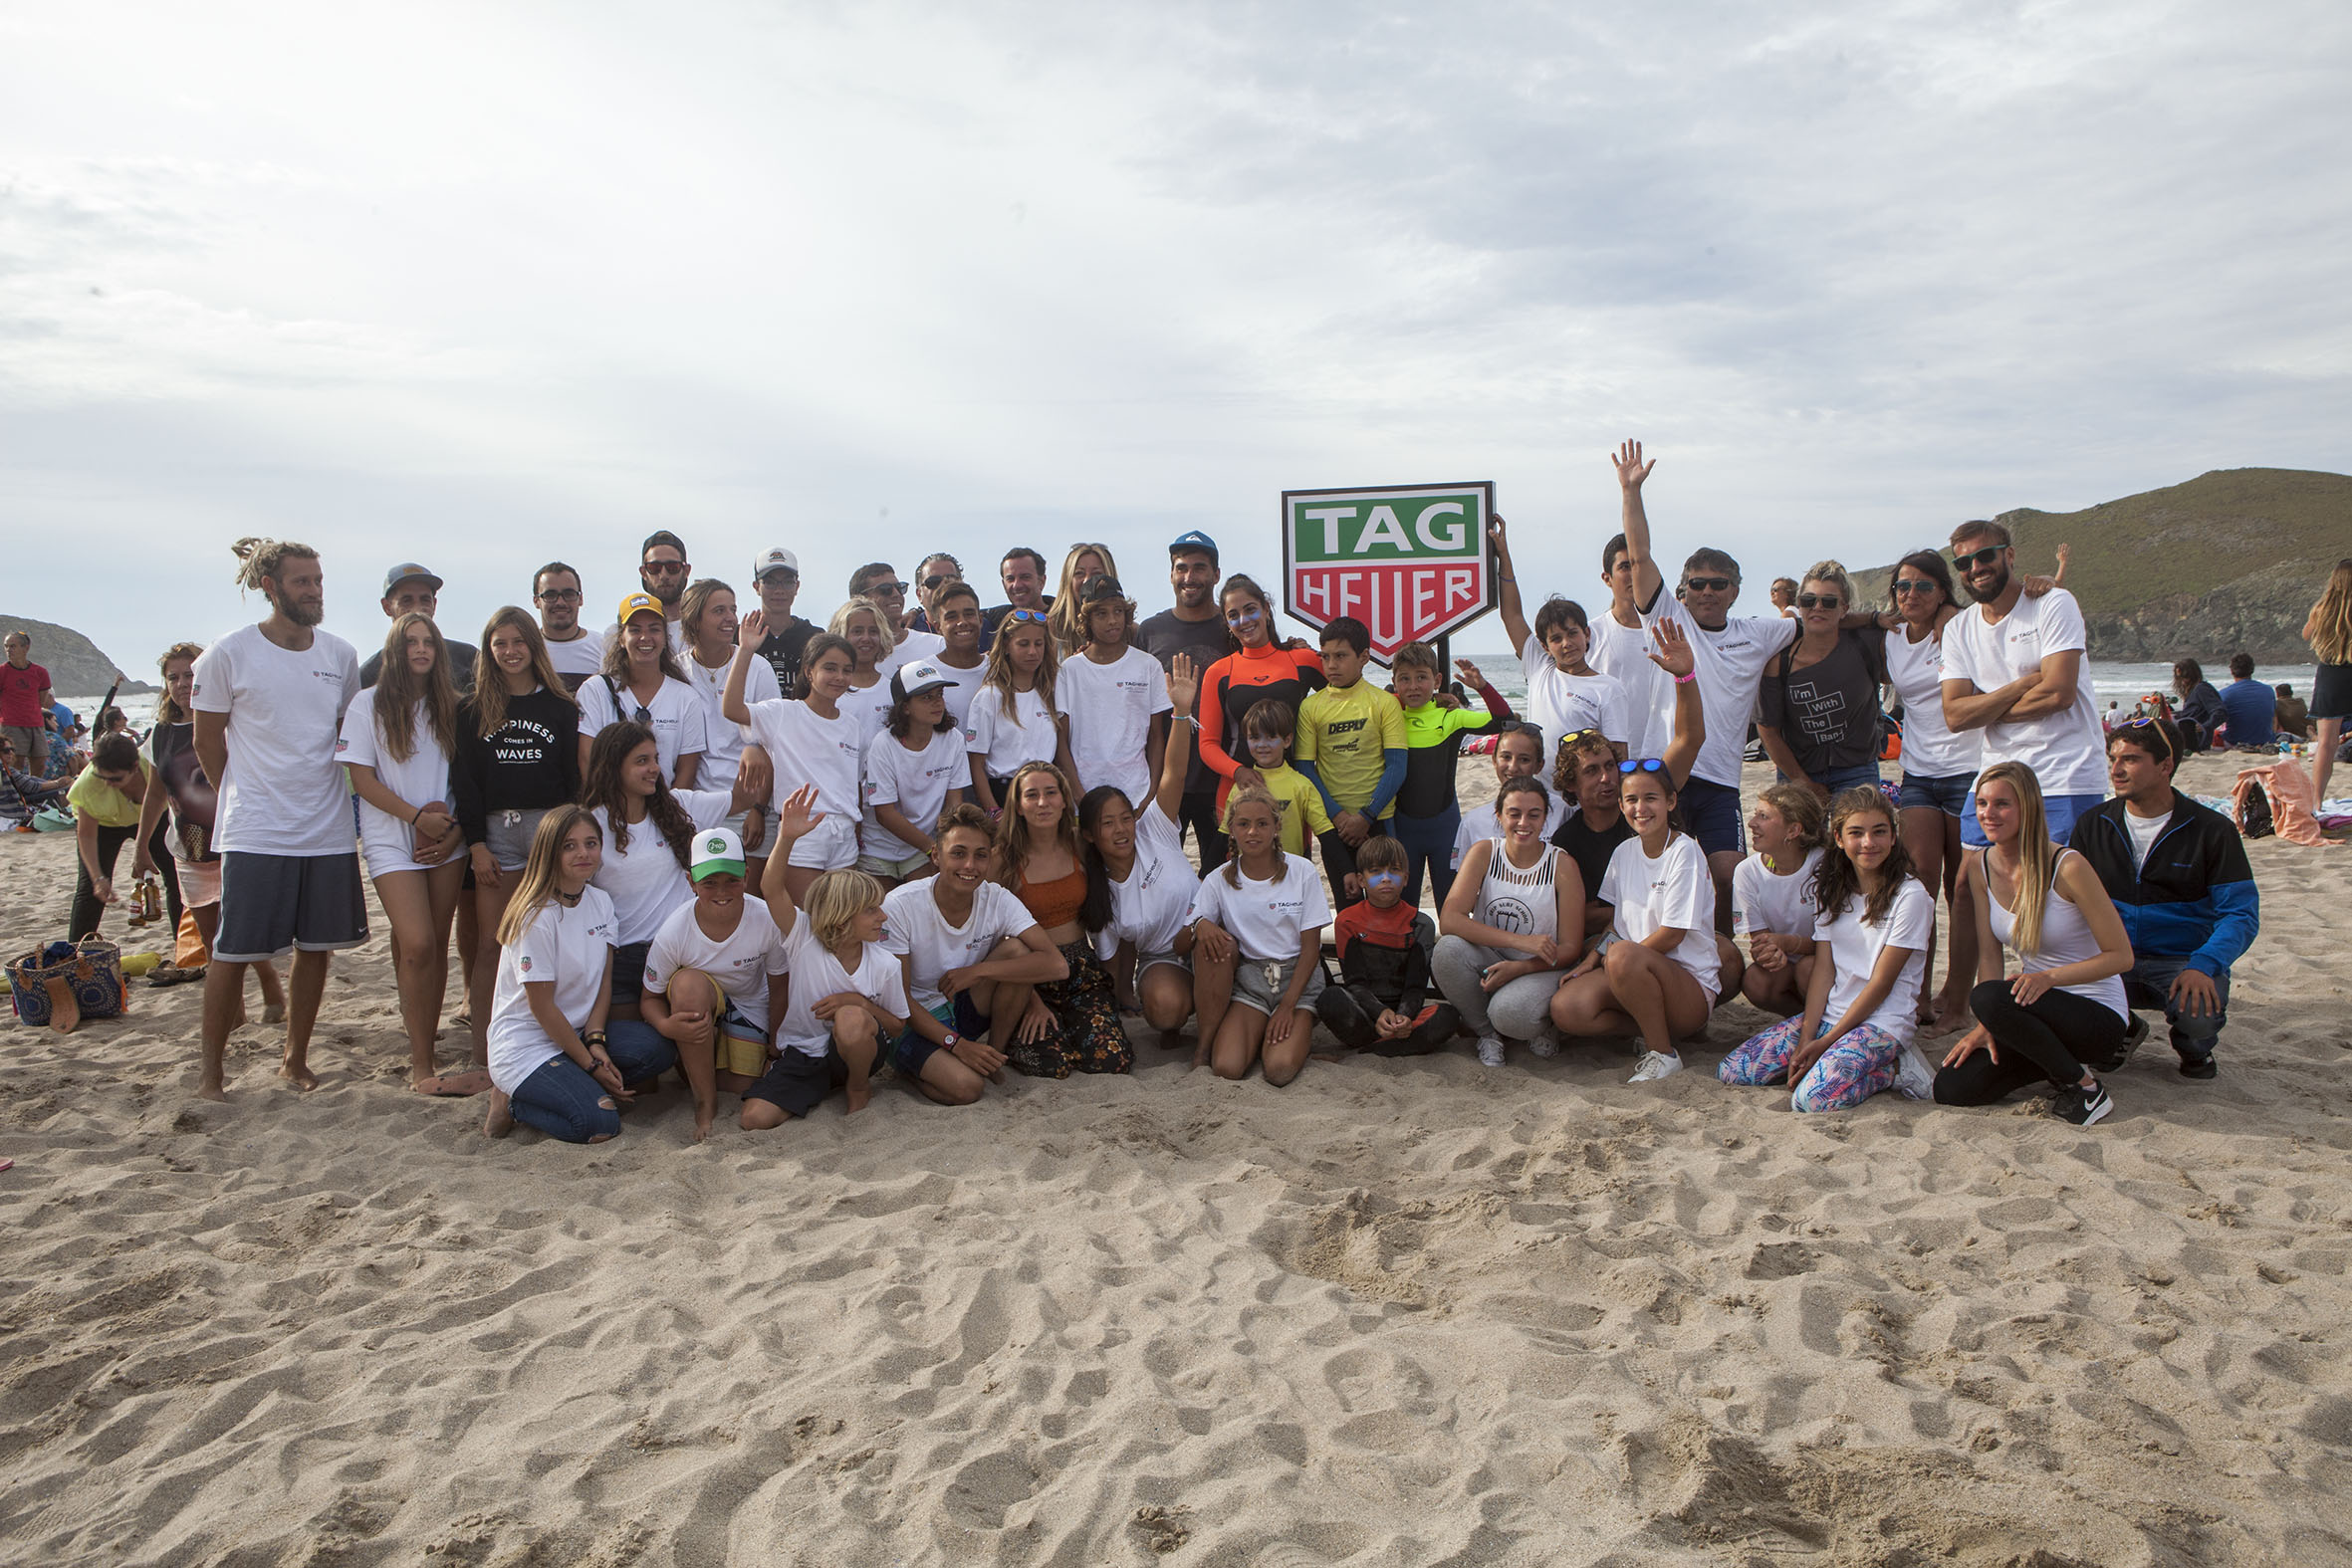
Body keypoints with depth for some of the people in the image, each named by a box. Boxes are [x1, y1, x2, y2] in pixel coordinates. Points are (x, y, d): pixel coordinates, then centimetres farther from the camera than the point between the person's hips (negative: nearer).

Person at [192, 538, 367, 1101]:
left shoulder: (340, 655, 6)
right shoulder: (228, 655, -5)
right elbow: (208, 743, 3)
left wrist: (327, 795, 13)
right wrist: (245, 801, 8)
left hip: (329, 831, 4)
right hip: (254, 834, -4)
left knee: (316, 947, 9)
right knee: (233, 951, 0)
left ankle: (296, 1059, 23)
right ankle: (210, 1071, 13)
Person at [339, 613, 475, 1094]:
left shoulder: (449, 706, 10)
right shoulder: (368, 704, 1)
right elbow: (362, 778, -4)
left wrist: (455, 828, -4)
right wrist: (417, 816, -13)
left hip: (446, 840, 4)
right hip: (392, 841, -3)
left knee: (437, 945, 4)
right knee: (417, 945, -14)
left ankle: (424, 1051, 15)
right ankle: (421, 1065, -7)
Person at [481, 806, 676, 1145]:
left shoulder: (601, 902, 3)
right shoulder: (537, 917, -18)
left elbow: (604, 981, 5)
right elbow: (542, 1008, -16)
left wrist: (596, 1041, -12)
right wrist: (592, 1065, -13)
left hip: (577, 1032, 7)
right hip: (525, 1047, -7)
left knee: (657, 1050, -21)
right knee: (600, 1124, -26)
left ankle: (580, 1088, -2)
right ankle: (513, 1101, -2)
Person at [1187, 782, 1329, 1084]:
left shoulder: (1302, 873, -4)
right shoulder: (1218, 881, 0)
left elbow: (1311, 947, -3)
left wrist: (1288, 1005, -13)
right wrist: (1200, 927, -25)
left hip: (1298, 979, -1)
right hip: (1248, 981, 1)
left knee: (1280, 1070, -25)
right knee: (1227, 1067, -27)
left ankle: (1299, 1033, 5)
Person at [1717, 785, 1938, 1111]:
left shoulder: (1910, 895, -8)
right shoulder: (1832, 891, 10)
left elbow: (1881, 983, -11)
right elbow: (1823, 971, 3)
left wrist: (1825, 1042, -13)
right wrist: (1806, 1039, -10)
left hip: (1884, 1021, -6)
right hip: (1828, 1014, 6)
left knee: (1816, 1098, -31)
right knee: (1731, 1072, -8)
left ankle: (1893, 1068, -5)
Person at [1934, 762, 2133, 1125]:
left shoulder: (2067, 867, -18)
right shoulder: (1980, 867, -1)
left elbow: (2121, 956, -14)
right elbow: (1989, 955, -2)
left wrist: (2049, 977, -28)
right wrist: (1986, 1027, -13)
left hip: (2099, 1013, -6)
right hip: (2039, 1004, 6)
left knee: (1987, 998, -35)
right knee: (1951, 1088, -12)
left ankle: (2085, 1087, -11)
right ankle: (2062, 1056, 12)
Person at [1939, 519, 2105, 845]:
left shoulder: (2054, 605, -5)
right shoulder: (1957, 630, 9)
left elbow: (2059, 693, -16)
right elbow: (1954, 716, -3)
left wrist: (1984, 711, -5)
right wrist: (2026, 683, -12)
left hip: (2063, 782, -4)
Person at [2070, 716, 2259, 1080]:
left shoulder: (2212, 830, -3)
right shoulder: (2093, 825, 6)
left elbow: (2242, 914, -6)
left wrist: (2202, 966, -25)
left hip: (2184, 960, -2)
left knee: (2200, 1014, -35)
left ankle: (2194, 1049, 7)